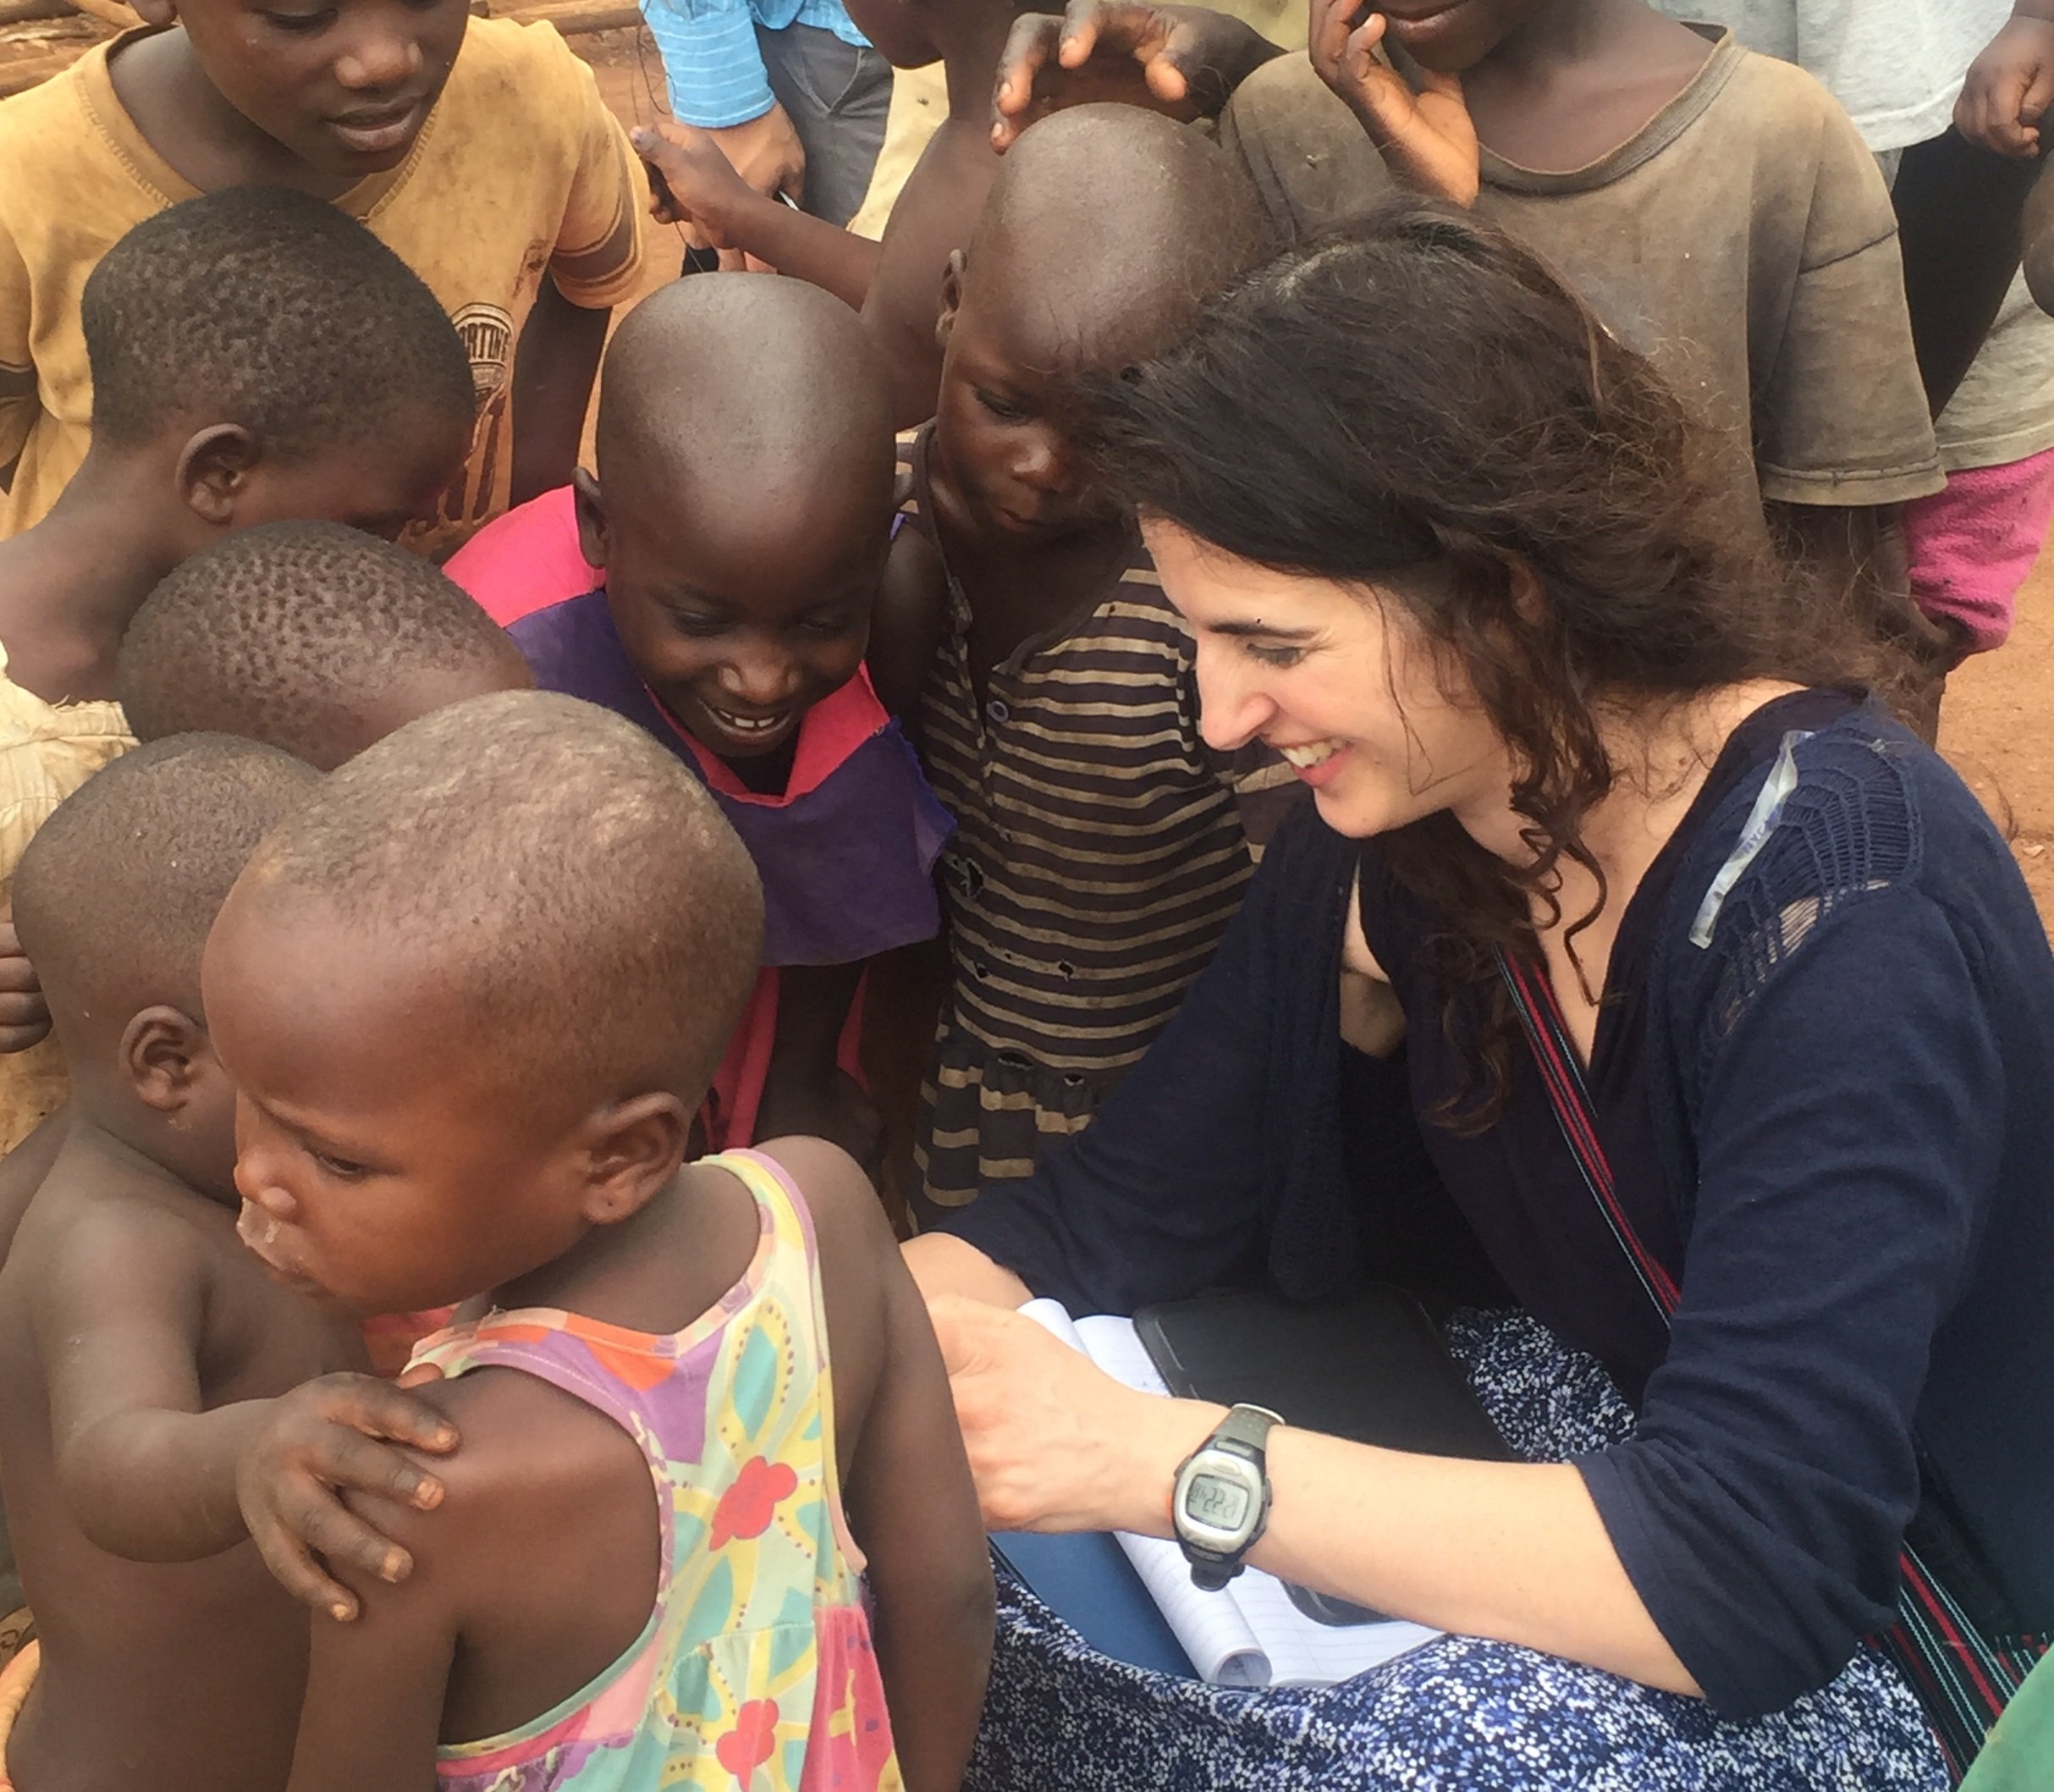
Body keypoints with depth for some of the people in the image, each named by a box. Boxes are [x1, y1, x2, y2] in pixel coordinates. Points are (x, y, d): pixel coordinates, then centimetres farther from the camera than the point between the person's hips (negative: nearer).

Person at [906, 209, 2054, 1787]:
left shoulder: (1830, 904, -30)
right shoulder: (1399, 829, -9)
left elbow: (1750, 1580, -36)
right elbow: (1116, 1213, -3)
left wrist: (1157, 1460, -37)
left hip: (1856, 1652, -5)